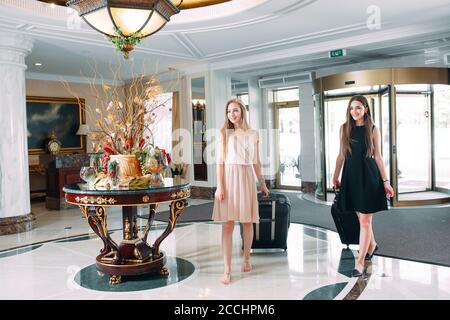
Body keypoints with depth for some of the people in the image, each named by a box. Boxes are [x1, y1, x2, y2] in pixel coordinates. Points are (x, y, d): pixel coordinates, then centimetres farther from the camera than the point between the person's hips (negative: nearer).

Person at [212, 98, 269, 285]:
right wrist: (219, 186, -10)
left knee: (248, 222, 9)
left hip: (247, 178, 2)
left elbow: (256, 162, 15)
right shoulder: (224, 133, 3)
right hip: (229, 178, -2)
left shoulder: (253, 134, 9)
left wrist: (262, 183, 16)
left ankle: (246, 259, 31)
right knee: (228, 224, -6)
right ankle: (227, 270, -4)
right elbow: (220, 162, -2)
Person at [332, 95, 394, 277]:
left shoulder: (373, 130, -1)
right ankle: (372, 245, 40)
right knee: (361, 217, 14)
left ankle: (360, 262, 0)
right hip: (351, 175, 3)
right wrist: (335, 177, 12)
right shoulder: (345, 128, 6)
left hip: (368, 176, -3)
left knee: (364, 220, -4)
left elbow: (378, 157, 1)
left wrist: (386, 181, -2)